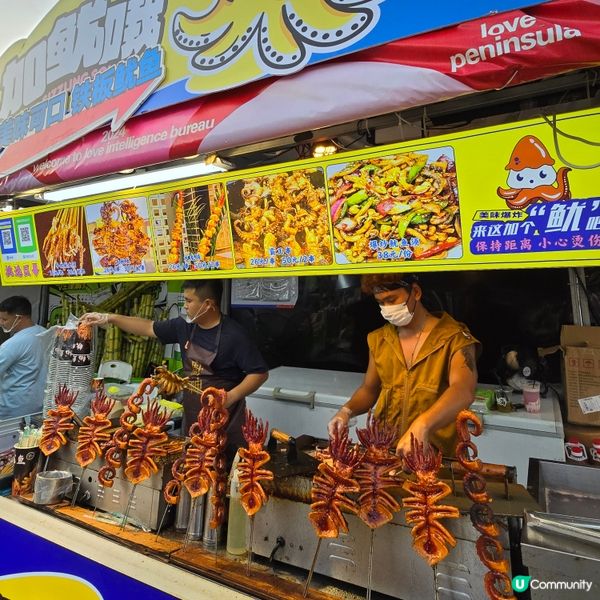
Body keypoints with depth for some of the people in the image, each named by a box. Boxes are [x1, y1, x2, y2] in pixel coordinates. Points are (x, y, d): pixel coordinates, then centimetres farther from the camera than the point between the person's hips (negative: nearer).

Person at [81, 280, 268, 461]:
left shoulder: (233, 335, -20)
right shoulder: (184, 326, 1)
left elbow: (260, 373, -18)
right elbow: (149, 328, 13)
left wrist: (230, 397, -26)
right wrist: (109, 318, 10)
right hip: (192, 417, 7)